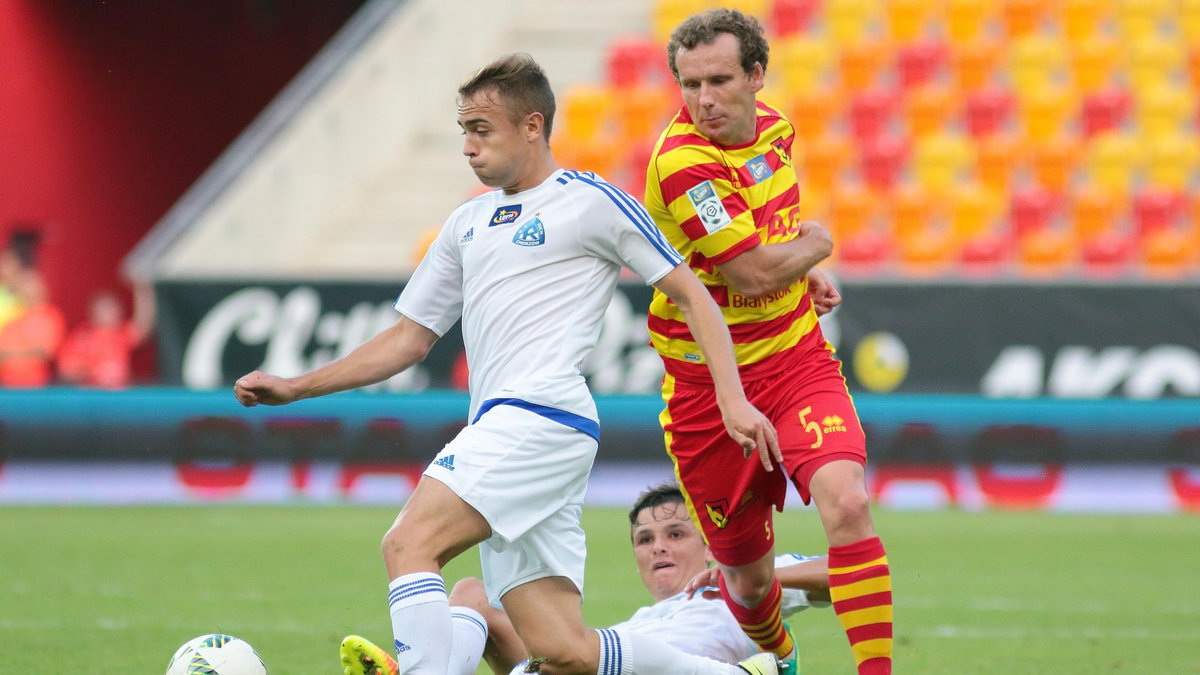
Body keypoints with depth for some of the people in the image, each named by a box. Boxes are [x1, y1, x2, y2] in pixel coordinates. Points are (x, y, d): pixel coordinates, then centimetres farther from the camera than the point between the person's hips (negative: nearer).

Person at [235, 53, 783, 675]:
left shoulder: (589, 201, 4)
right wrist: (294, 388, 20)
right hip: (499, 428, 7)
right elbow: (409, 339, 28)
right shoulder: (467, 223, 25)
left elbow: (692, 297, 4)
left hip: (541, 415, -7)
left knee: (408, 545, -23)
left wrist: (733, 399, -7)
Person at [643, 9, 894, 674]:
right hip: (708, 383, -4)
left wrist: (805, 268, 8)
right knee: (747, 571, 8)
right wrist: (815, 244, -5)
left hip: (797, 361, 4)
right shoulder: (681, 164, -23)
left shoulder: (774, 127, 1)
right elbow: (753, 276, -24)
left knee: (846, 503, -24)